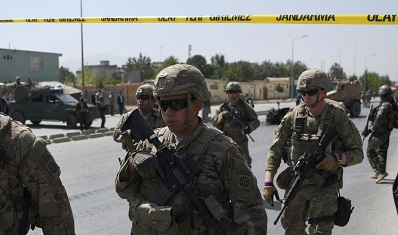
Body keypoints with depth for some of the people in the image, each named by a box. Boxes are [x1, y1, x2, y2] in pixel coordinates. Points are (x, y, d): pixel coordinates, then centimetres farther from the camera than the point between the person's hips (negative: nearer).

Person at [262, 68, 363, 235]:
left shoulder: (339, 118, -8)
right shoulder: (293, 117, -2)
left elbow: (357, 153, -3)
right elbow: (275, 150, 1)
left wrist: (337, 158, -23)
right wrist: (268, 182, -8)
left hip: (325, 185, -3)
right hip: (295, 183, 3)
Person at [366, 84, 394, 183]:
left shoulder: (384, 106, -23)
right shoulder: (393, 105, 5)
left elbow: (379, 120, -28)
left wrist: (372, 128, -13)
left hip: (379, 133, -9)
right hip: (386, 133, 9)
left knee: (370, 152, 1)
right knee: (382, 153, 17)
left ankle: (378, 171, -5)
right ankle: (381, 172, 24)